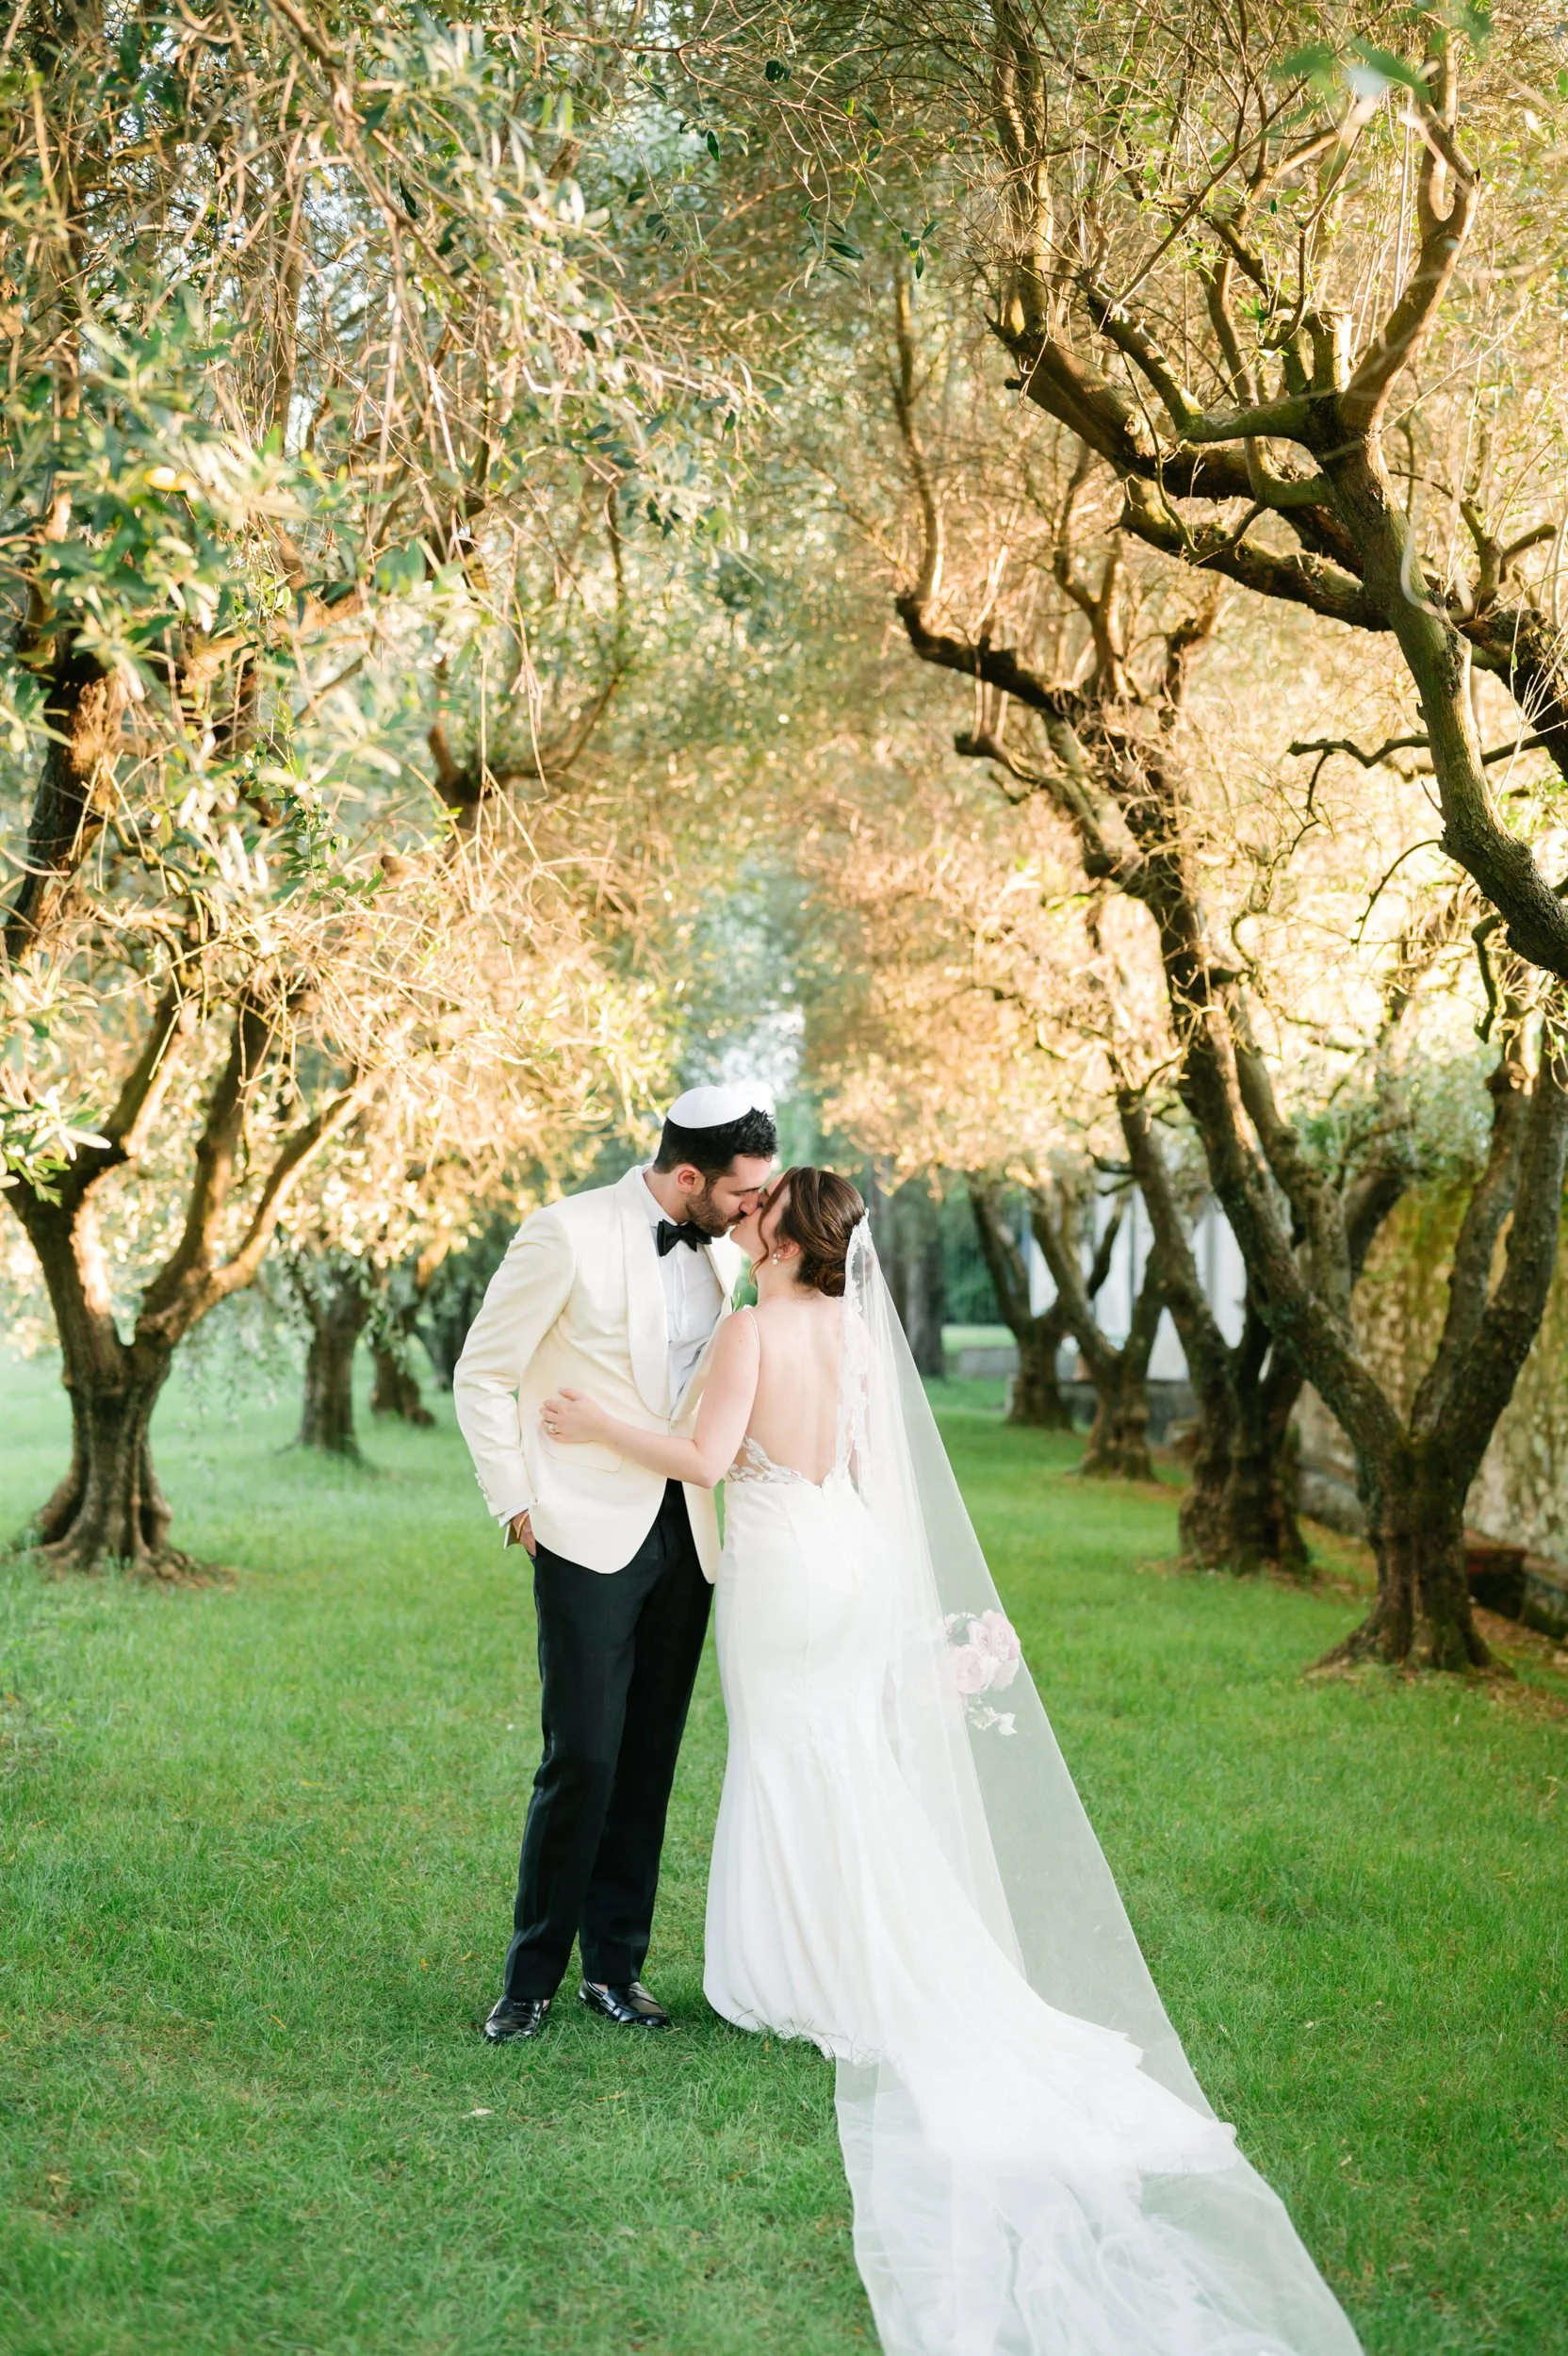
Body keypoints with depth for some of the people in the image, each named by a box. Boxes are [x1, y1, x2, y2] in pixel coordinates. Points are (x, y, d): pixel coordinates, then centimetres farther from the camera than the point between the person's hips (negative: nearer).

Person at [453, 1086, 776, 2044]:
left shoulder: (723, 1249, 7)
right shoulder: (569, 1235, -11)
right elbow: (483, 1374, -5)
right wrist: (515, 1504, -6)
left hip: (684, 1534, 6)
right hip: (592, 1534, -5)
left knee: (650, 1759, 9)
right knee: (583, 1758, -6)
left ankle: (616, 1965, 21)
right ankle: (532, 1978, 9)